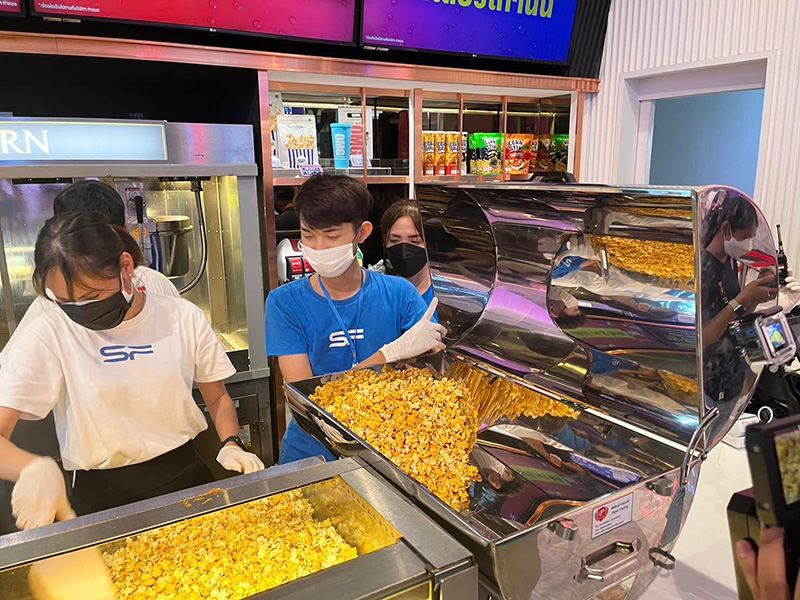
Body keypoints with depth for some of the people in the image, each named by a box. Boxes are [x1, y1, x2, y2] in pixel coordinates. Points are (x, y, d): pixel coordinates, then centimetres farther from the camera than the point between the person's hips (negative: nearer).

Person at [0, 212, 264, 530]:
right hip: (101, 497, -2)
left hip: (185, 478, 2)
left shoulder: (183, 317, -1)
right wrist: (34, 469, -32)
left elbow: (217, 398, 11)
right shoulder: (47, 335, -6)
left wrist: (231, 444, -6)